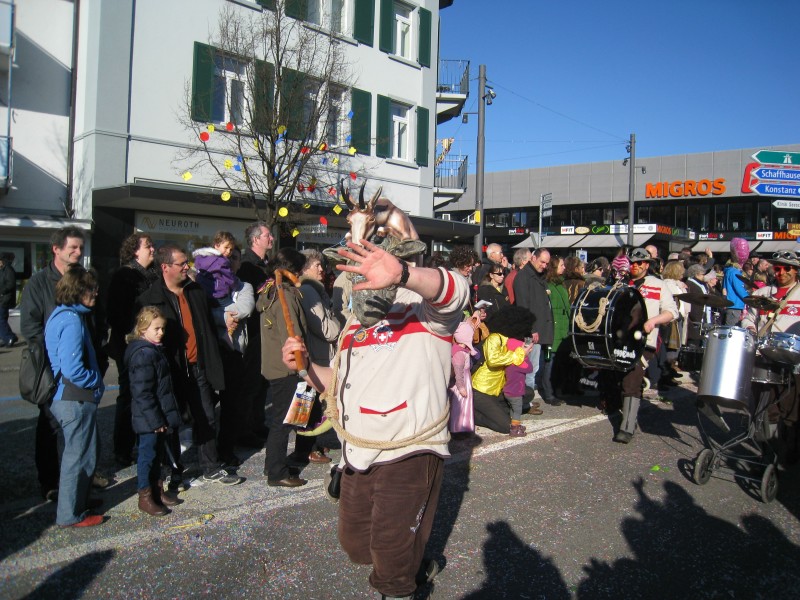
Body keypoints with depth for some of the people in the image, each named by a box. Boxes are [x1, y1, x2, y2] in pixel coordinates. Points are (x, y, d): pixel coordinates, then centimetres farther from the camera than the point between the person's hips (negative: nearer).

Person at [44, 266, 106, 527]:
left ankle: (78, 500, 38)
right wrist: (97, 381, -11)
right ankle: (71, 514, 16)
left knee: (79, 453, 23)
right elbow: (73, 370, -27)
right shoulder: (72, 321, -22)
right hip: (76, 400, -10)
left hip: (69, 397, 10)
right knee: (78, 456, 3)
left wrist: (96, 377, 11)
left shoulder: (60, 315, 10)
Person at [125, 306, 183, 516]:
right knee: (148, 454, 2)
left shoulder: (154, 350, 11)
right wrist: (155, 419, -21)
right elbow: (142, 392, -23)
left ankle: (157, 490, 30)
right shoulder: (143, 354, -20)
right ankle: (145, 497, 14)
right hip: (148, 418, -10)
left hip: (159, 415, 10)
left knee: (158, 453, 18)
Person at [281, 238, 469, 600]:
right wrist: (303, 367, 4)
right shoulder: (356, 327, 15)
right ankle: (415, 566, 49)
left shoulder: (421, 308, -10)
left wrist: (400, 274, -51)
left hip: (410, 455, -8)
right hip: (357, 457, 8)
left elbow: (456, 291, -33)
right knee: (356, 544, 22)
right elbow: (337, 379, 24)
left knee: (393, 559, 4)